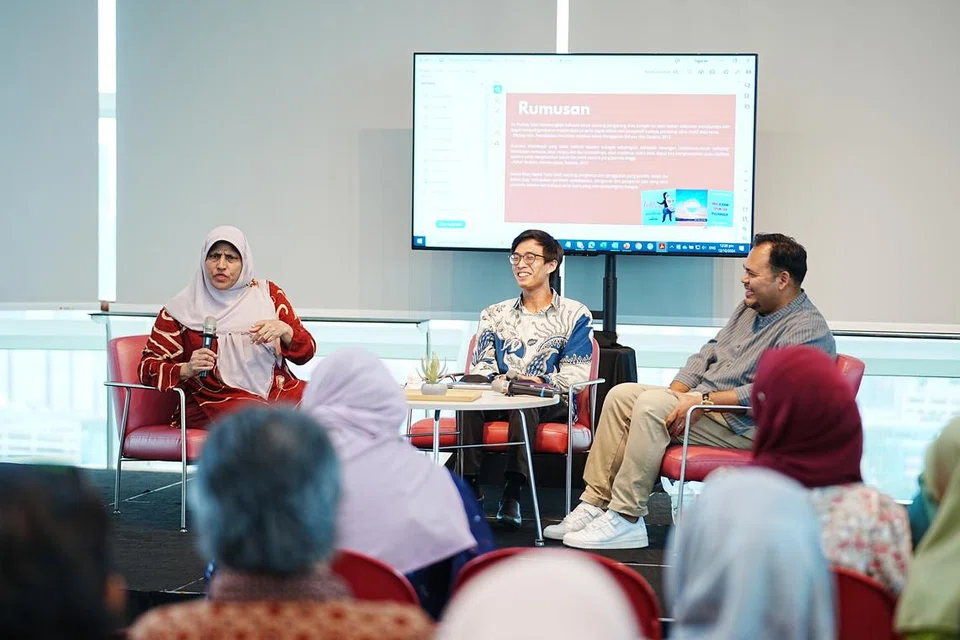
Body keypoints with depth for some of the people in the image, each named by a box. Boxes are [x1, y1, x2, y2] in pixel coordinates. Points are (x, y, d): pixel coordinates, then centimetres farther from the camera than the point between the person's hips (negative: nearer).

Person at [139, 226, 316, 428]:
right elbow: (147, 367, 7)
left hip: (277, 390, 3)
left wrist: (284, 330, -8)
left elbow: (306, 352, 14)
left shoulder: (268, 294, 15)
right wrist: (187, 369, -13)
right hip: (215, 400, -3)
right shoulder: (183, 309, 9)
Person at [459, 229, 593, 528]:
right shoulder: (494, 314, 21)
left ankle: (513, 490, -46)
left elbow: (576, 375, -2)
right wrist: (498, 380, -14)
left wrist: (540, 382, -21)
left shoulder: (575, 315, 9)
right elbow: (480, 367, 10)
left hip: (550, 404, -3)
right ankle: (470, 483, -35)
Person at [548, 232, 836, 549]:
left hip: (744, 425, -10)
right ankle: (594, 503, -4)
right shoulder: (750, 307, 15)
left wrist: (704, 400, -25)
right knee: (621, 395, -2)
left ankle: (625, 519, -24)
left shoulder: (807, 330, -15)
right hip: (702, 401, 10)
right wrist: (676, 394, 1)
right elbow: (707, 354, 17)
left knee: (652, 404, -28)